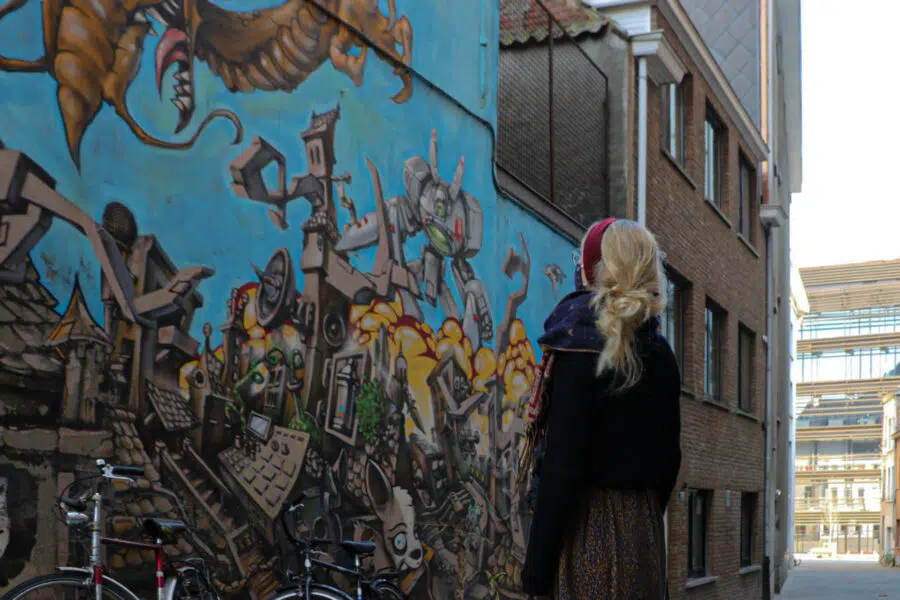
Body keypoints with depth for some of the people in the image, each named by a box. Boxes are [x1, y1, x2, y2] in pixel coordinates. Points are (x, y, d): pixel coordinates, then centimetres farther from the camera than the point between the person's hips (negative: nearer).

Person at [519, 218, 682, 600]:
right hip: (643, 526, 7)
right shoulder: (659, 353, 10)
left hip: (586, 525, -7)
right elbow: (668, 456, 13)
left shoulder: (582, 342, -11)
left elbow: (562, 463, -17)